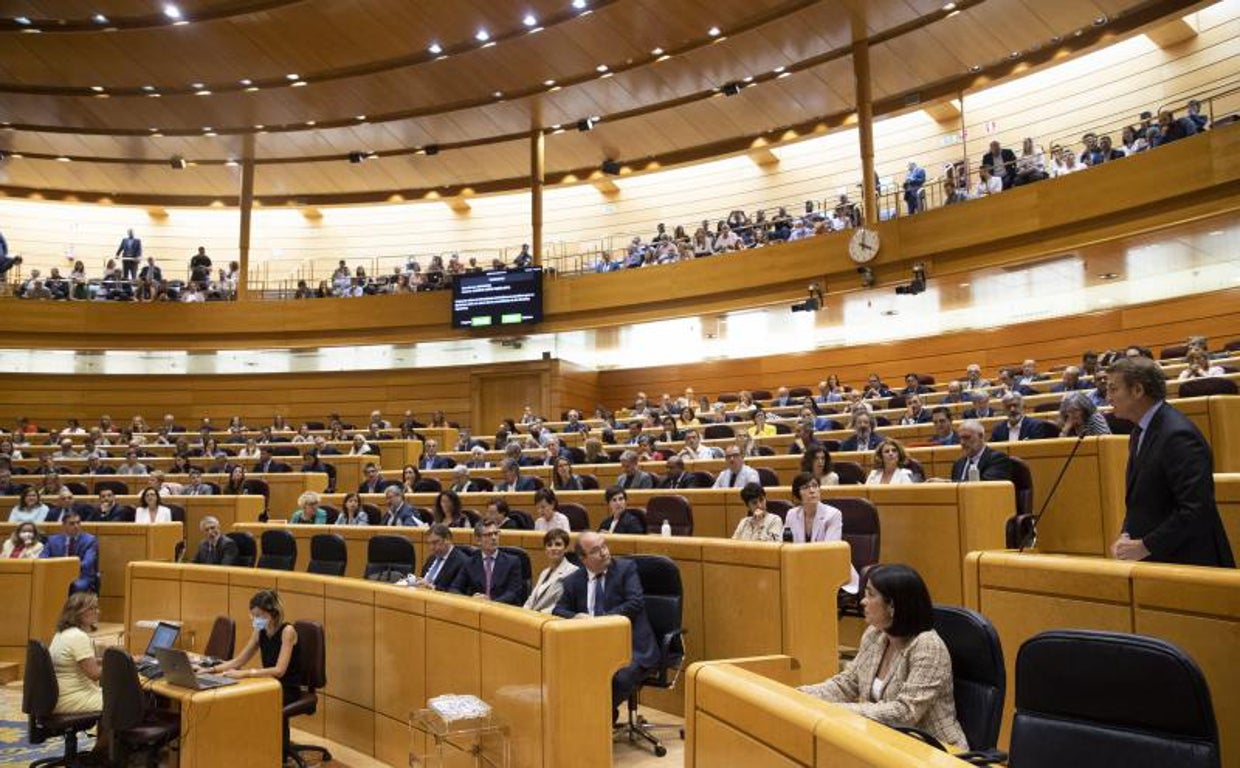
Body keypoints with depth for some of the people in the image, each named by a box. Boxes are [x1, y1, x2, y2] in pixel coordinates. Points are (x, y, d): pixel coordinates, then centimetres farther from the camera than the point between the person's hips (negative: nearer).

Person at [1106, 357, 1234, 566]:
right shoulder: (1140, 431, 7)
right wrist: (1126, 535, 1)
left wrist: (1145, 546, -19)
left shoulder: (1178, 435, -20)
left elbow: (1196, 509, -24)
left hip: (1188, 562, -8)